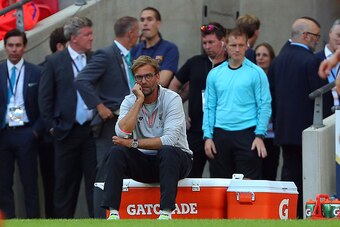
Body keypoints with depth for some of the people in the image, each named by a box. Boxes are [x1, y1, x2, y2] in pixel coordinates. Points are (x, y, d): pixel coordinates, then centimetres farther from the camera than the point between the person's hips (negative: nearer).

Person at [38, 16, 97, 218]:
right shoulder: (54, 62, 1)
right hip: (67, 131, -1)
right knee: (65, 183, 5)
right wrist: (52, 125, -1)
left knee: (95, 179, 0)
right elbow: (45, 97, 3)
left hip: (93, 129, 1)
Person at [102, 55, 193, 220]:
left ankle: (166, 212, -40)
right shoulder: (130, 101, 0)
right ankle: (113, 212, -29)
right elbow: (122, 133, -19)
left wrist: (133, 143, -20)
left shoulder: (172, 99, -12)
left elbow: (169, 140, -23)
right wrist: (139, 100, -19)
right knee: (116, 152, -22)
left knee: (167, 151, -36)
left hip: (174, 159, -3)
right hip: (144, 163, 3)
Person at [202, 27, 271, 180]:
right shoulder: (215, 74, 11)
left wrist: (260, 135, -10)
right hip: (220, 134, 3)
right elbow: (209, 107, 11)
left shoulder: (256, 73, 1)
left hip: (247, 133, -3)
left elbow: (265, 106, -2)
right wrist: (208, 136, 3)